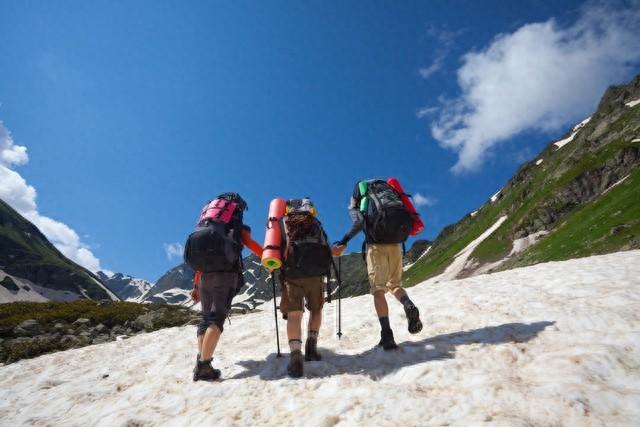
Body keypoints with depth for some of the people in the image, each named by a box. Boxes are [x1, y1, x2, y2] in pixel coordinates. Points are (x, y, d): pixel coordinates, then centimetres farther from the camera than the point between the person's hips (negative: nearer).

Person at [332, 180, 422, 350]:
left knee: (378, 290, 1)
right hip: (396, 245, 4)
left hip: (376, 246, -4)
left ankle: (387, 334, -9)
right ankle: (409, 306, -13)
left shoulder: (355, 206, 11)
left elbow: (360, 222, -11)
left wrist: (343, 242, -13)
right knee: (395, 285, 19)